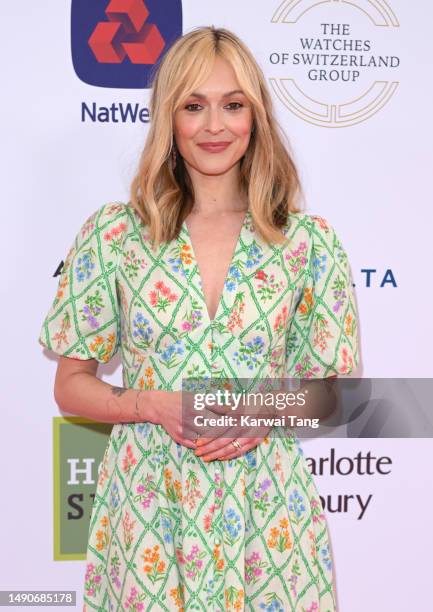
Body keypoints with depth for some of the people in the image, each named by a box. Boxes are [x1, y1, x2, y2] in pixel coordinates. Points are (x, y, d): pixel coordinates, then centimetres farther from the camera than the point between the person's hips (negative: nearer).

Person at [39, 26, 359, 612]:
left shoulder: (310, 241, -2)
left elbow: (335, 387, 5)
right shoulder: (112, 233, -3)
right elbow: (71, 386, 2)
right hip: (145, 503, 0)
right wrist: (154, 404, -16)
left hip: (266, 505, 1)